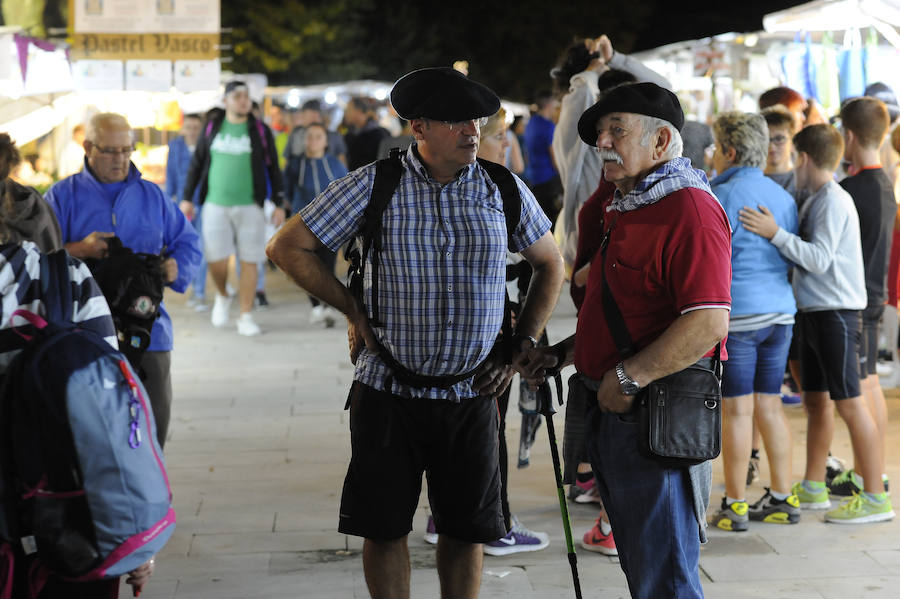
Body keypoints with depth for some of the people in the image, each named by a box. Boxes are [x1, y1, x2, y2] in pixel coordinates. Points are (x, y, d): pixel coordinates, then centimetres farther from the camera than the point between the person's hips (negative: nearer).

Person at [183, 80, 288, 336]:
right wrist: (187, 197, 10)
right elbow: (197, 164, 14)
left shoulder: (260, 131, 5)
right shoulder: (212, 128, 8)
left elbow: (273, 169, 7)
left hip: (250, 205, 0)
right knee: (216, 259, -6)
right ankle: (222, 297, 25)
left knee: (249, 261, -1)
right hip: (216, 204, 1)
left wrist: (279, 204, 2)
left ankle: (245, 317, 8)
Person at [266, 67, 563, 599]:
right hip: (388, 390, -1)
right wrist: (353, 309, -3)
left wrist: (521, 347, 7)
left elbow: (551, 264, 15)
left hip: (472, 393, 2)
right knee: (384, 527, 5)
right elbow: (288, 247, 0)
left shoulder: (502, 189, 2)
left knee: (466, 528, 7)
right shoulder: (373, 185, -5)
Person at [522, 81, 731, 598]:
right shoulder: (616, 206, 16)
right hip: (610, 413, 10)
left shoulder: (690, 210, -16)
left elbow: (709, 324, -26)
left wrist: (628, 378, -23)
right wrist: (562, 355, 15)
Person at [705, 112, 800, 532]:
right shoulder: (782, 196, 11)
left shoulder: (721, 197, -10)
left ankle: (735, 506, 3)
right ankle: (782, 499, 16)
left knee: (736, 409, -2)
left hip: (736, 313, -7)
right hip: (781, 310, 7)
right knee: (770, 406, 13)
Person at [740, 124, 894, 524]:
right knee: (815, 400, 16)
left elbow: (819, 260, -22)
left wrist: (775, 234, -24)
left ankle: (875, 498, -5)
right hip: (812, 311, 10)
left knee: (848, 402, -8)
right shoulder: (813, 201, 14)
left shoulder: (834, 201, -14)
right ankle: (812, 489, 26)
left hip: (836, 311, -10)